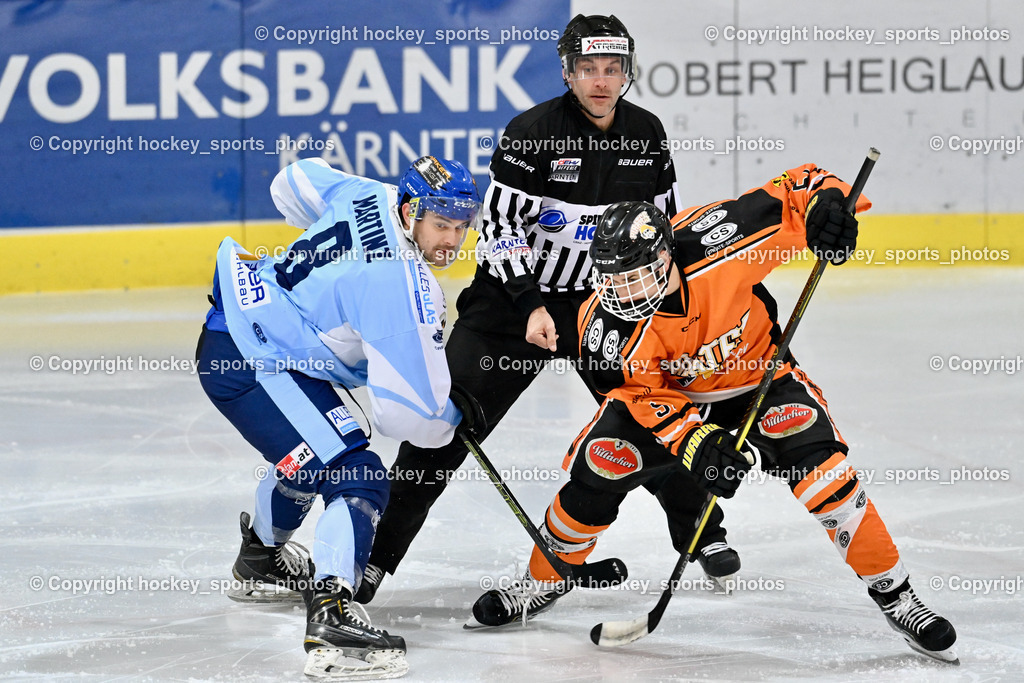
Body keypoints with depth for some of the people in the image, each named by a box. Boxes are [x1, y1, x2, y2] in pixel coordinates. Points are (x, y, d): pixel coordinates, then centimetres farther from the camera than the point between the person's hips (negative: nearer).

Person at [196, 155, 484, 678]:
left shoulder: (373, 198, -1)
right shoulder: (402, 290, -26)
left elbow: (296, 182, 20)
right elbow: (407, 415, -25)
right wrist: (454, 416, -2)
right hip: (249, 362, -11)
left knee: (309, 454, 35)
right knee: (357, 480, -20)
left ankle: (261, 557, 61)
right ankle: (331, 617, -32)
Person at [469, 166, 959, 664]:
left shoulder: (709, 244, -35)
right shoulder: (606, 327, -29)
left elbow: (793, 194, -25)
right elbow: (644, 395, -20)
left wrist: (827, 200, -47)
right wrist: (694, 440, -35)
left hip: (759, 373, -1)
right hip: (671, 391, 1)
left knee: (815, 465, -23)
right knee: (597, 468, -15)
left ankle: (891, 590, -11)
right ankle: (545, 577, 12)